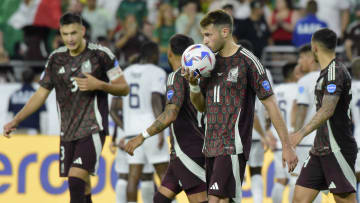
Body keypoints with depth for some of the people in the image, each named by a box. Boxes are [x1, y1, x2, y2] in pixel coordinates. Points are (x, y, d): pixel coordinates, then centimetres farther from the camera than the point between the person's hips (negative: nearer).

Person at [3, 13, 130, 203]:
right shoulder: (56, 58, 8)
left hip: (92, 129, -5)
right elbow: (41, 94, 14)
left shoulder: (101, 55, -6)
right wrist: (16, 120, 5)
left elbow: (124, 88, -1)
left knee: (76, 179, -20)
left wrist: (98, 85, -18)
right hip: (67, 132, 5)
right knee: (82, 187, 8)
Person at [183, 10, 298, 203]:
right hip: (211, 146, 7)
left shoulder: (247, 61, -8)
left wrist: (286, 146, -10)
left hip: (233, 147, -7)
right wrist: (193, 85, -3)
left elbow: (270, 103, -8)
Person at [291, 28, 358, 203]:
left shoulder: (335, 72, -14)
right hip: (321, 149, 9)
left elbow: (328, 110, -27)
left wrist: (302, 133, -37)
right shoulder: (326, 72, 17)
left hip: (338, 149, -9)